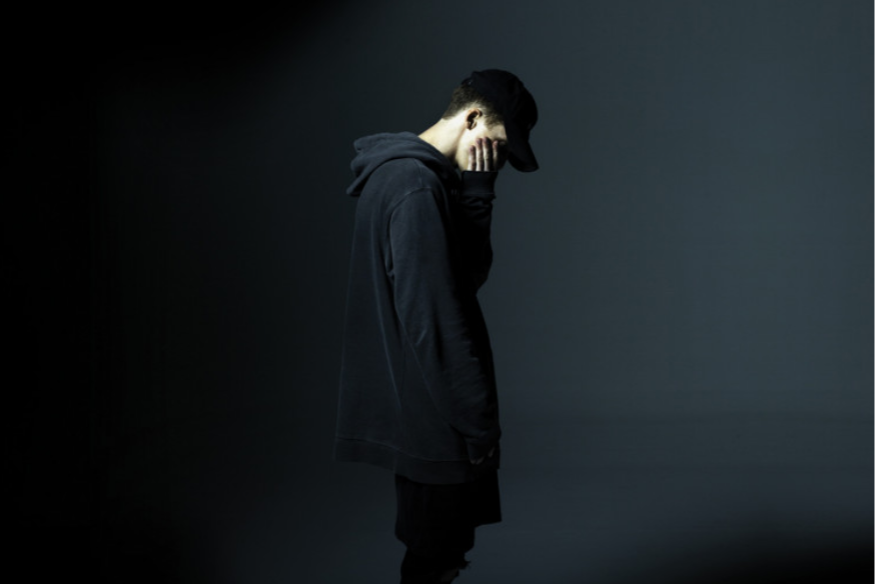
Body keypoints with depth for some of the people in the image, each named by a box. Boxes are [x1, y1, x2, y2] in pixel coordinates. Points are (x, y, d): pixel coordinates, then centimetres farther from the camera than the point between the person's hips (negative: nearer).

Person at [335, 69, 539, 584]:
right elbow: (432, 320, -24)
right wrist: (479, 422, -18)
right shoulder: (418, 187, -21)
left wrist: (475, 194, -3)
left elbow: (470, 274, 10)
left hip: (412, 409, 10)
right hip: (428, 419, -10)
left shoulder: (400, 172, 12)